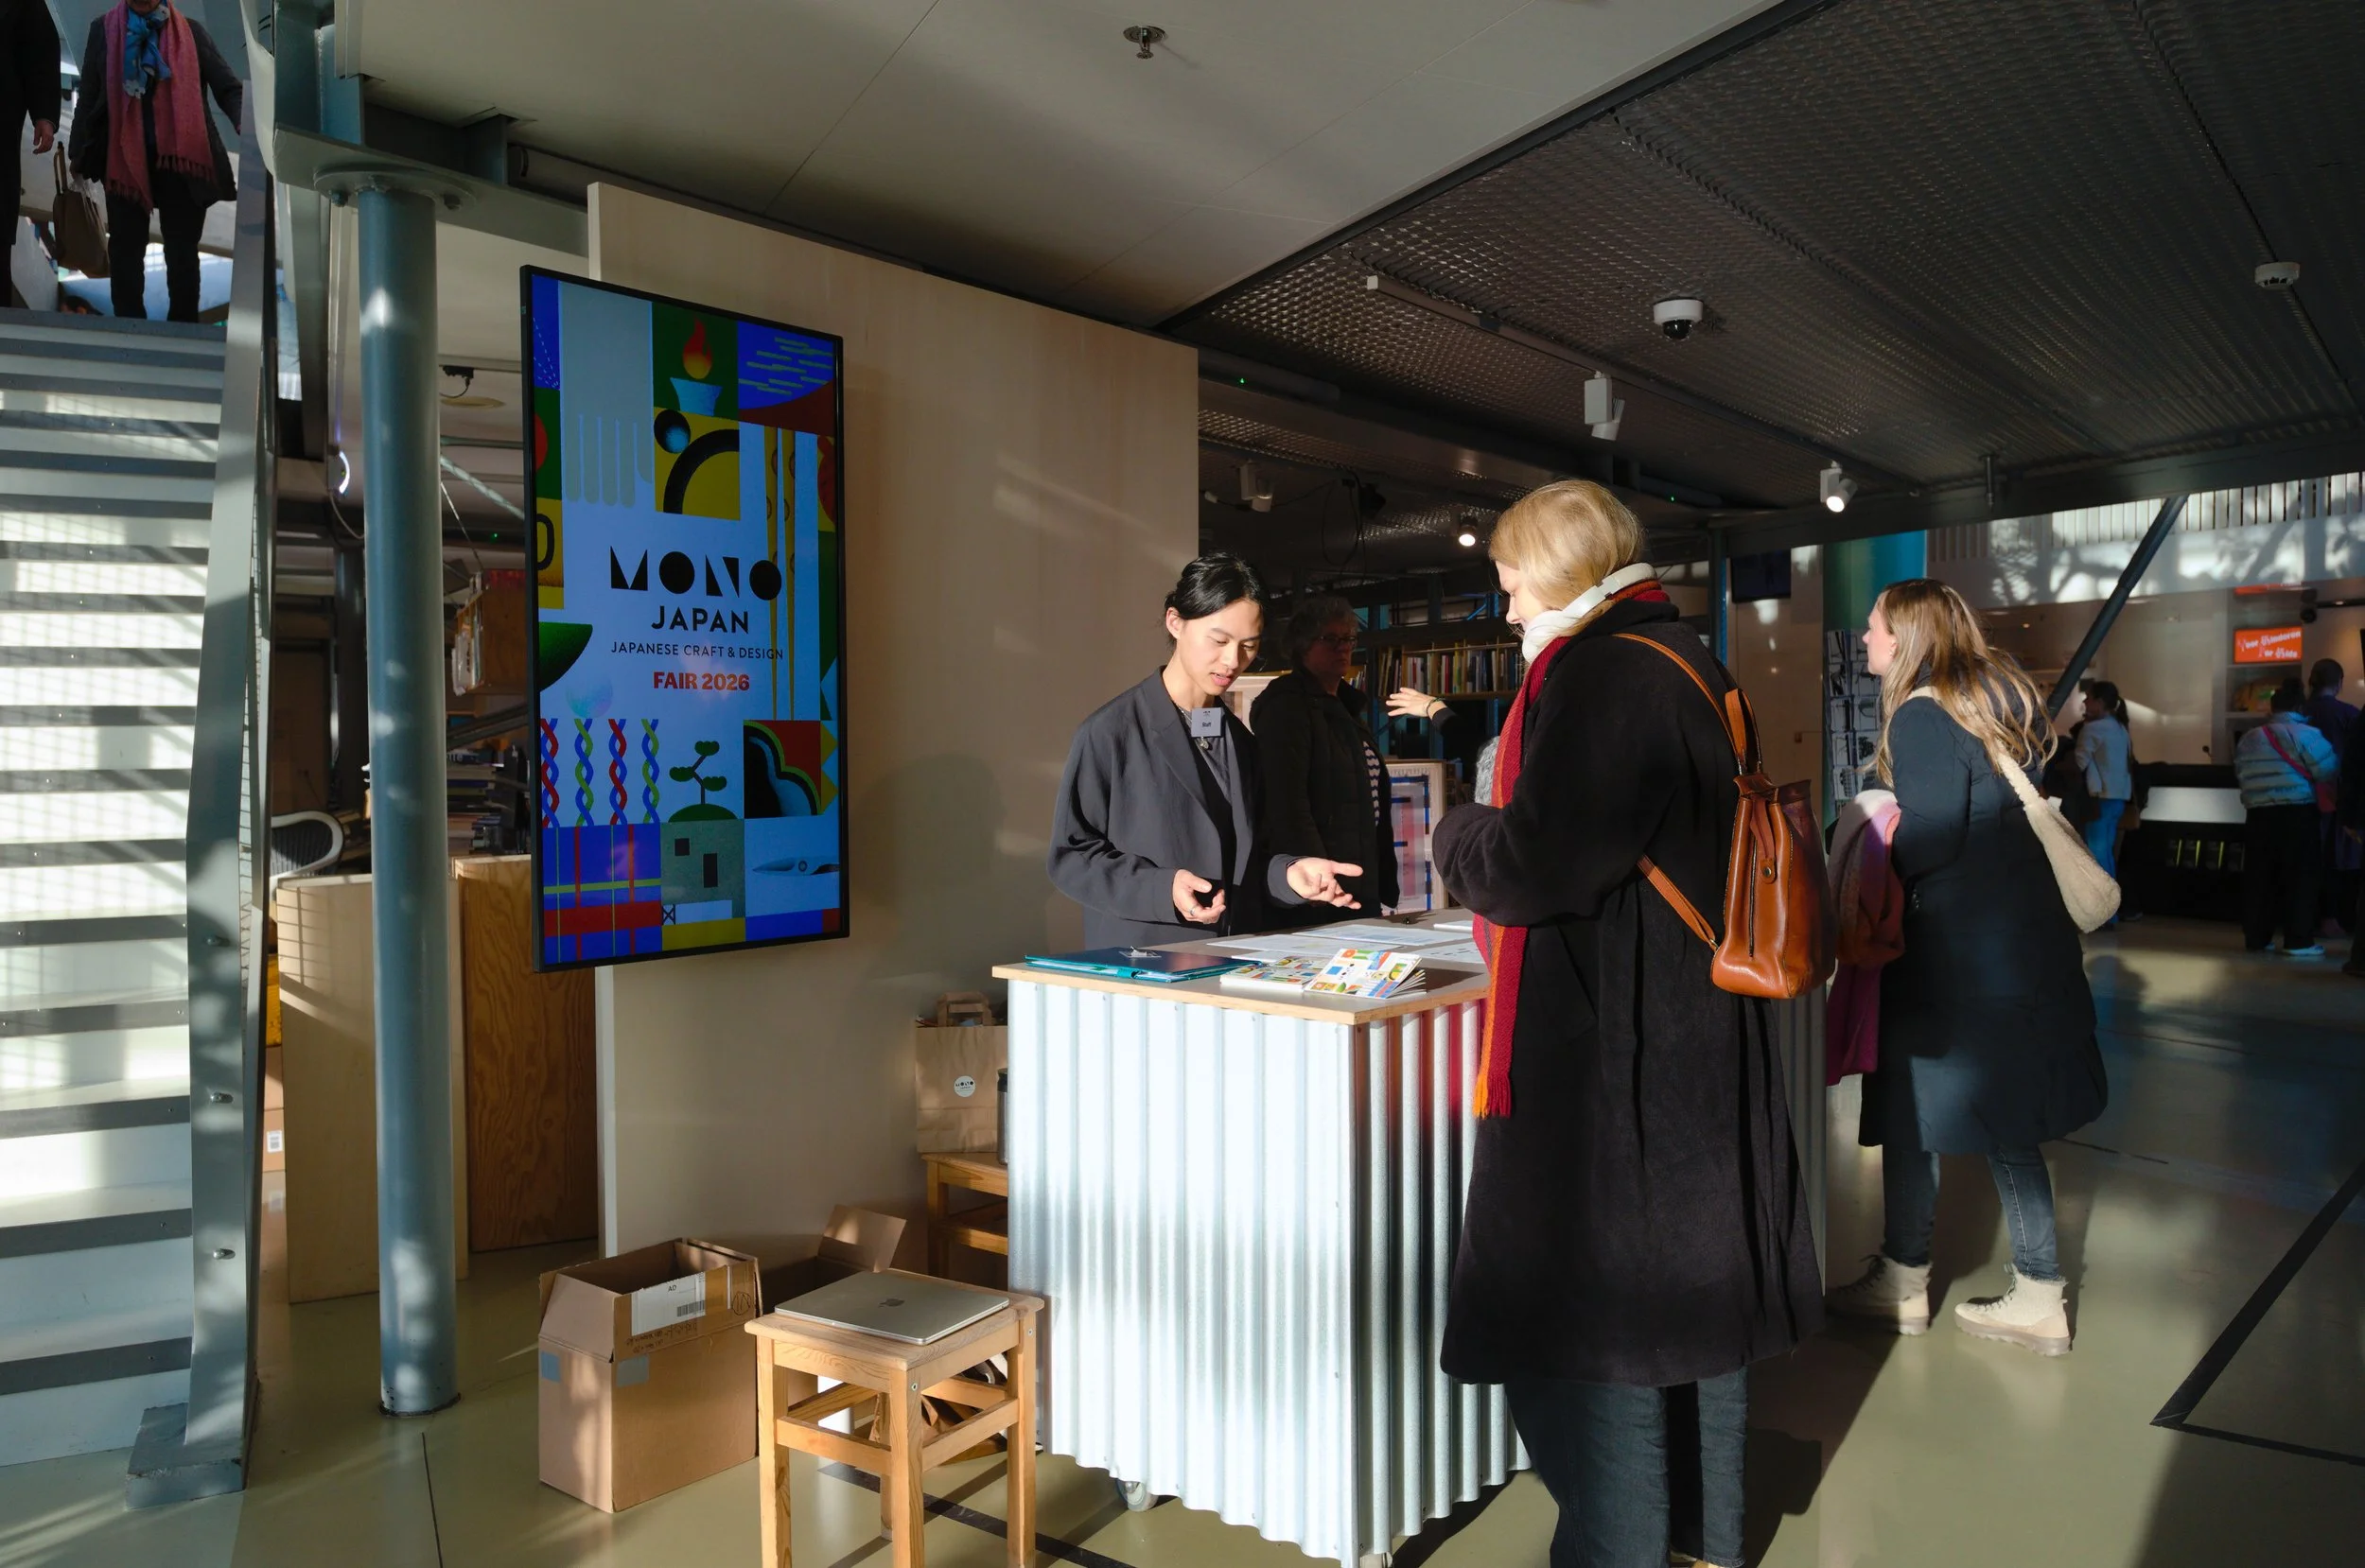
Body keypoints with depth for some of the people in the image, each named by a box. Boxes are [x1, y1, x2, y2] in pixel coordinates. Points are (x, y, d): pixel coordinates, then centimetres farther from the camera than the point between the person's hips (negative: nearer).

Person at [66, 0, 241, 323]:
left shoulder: (191, 31, 5)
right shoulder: (103, 29, 9)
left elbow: (229, 88, -4)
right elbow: (88, 96, 10)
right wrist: (79, 154, 7)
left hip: (179, 158, -2)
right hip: (124, 159, 2)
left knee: (182, 252, 3)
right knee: (125, 250, 5)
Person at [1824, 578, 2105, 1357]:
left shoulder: (1921, 716, -13)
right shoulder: (2004, 694, 12)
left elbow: (1931, 836, -21)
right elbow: (2037, 804, 19)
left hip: (1954, 949, -8)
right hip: (2025, 934, 8)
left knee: (1910, 1109, 6)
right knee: (1997, 1114, 14)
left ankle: (1903, 1284, 18)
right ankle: (2038, 1297, 21)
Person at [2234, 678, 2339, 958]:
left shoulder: (2249, 738, 12)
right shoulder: (2305, 734, -7)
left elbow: (2240, 775, 14)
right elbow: (2330, 771, -9)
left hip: (2258, 815, 6)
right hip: (2297, 815, -5)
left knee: (2258, 878, 8)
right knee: (2301, 877, 0)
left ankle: (2256, 937, 12)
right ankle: (2298, 941, -2)